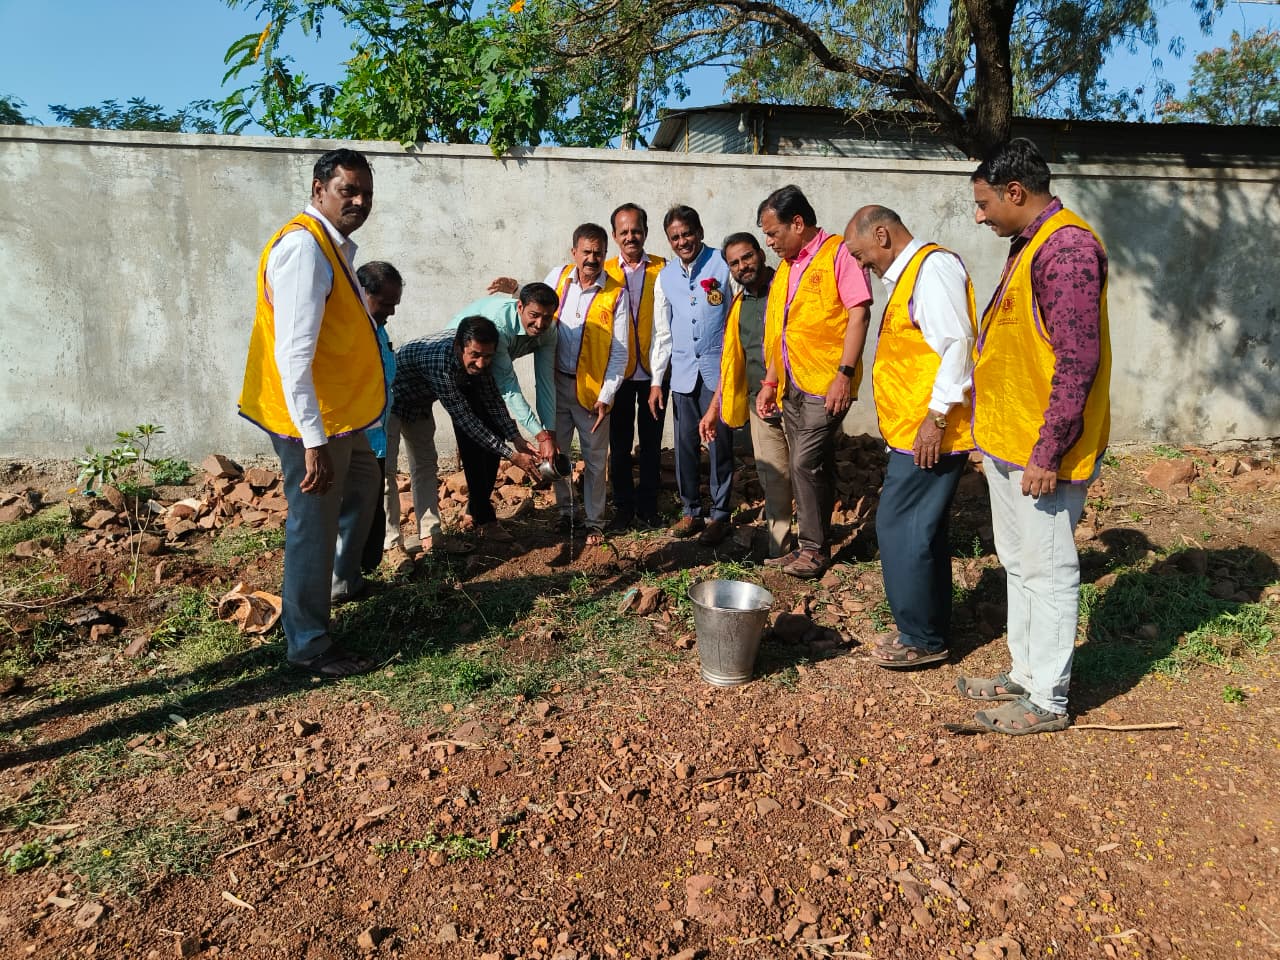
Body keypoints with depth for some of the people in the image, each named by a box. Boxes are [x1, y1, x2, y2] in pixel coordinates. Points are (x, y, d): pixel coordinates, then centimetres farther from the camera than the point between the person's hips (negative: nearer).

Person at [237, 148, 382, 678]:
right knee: (315, 524, -1)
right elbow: (293, 354, -27)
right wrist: (313, 440, -27)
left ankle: (344, 580, 50)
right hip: (312, 420, -11)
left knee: (362, 486, 28)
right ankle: (309, 644, 15)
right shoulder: (304, 247, -20)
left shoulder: (333, 246, 12)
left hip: (340, 411, 11)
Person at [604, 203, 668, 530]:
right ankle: (623, 508, 21)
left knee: (651, 442, 8)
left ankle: (647, 509, 20)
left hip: (653, 370, 0)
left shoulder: (661, 268, 1)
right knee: (620, 443, 8)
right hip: (619, 371, 1)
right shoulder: (605, 271, 3)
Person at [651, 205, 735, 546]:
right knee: (685, 444, 8)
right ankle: (690, 510, 22)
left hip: (718, 368, -4)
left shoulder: (723, 265, -4)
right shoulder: (665, 277, 9)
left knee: (719, 442, 1)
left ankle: (719, 515, 13)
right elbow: (663, 333, 13)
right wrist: (656, 381, 9)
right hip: (683, 370, 4)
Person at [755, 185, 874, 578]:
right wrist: (770, 382, 17)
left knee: (807, 463, -10)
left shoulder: (838, 252, -6)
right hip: (792, 385, 8)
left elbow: (859, 313, -14)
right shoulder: (785, 266, 17)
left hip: (825, 383, -7)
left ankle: (813, 547, 2)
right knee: (813, 466, 11)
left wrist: (845, 373, -21)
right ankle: (813, 545, 18)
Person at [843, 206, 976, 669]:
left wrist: (935, 417, -22)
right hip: (913, 433, 10)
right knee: (920, 531, 15)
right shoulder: (909, 273, 19)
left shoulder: (933, 266, -12)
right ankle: (929, 630, 27)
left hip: (928, 433, -10)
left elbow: (956, 344, -21)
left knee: (900, 528, -5)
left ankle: (922, 638, 8)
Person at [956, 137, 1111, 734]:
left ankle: (1048, 700, 15)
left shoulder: (1067, 248, -17)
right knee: (1019, 566, 18)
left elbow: (1078, 362, -22)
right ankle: (1026, 673, 33)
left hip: (1039, 451, -10)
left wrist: (1047, 453, -22)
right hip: (1007, 444, 10)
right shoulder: (1029, 245, 14)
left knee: (1047, 572, 2)